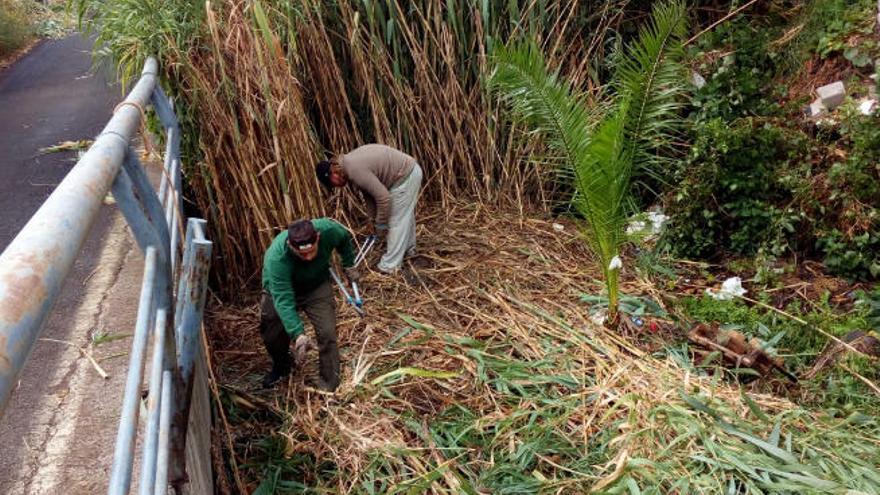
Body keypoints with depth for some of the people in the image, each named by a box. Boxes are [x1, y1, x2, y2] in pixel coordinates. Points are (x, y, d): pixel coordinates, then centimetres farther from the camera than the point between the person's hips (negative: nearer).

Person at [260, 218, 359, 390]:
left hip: (317, 287, 1)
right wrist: (298, 334, -53)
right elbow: (283, 300, -43)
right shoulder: (276, 258, -41)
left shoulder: (328, 229, -32)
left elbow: (345, 238, -6)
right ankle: (281, 366, 39)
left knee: (327, 333, -12)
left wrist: (349, 265, 1)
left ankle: (330, 386, 4)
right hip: (280, 290, -1)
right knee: (273, 336, 6)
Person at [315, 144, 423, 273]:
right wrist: (374, 220, 14)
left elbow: (383, 198, -25)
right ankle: (408, 249, 44)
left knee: (396, 221, -2)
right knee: (405, 215, 26)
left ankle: (389, 266, 6)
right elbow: (369, 191, 14)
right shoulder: (350, 162, 4)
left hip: (406, 176, -10)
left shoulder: (355, 170, -26)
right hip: (409, 170, 10)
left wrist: (380, 226, -11)